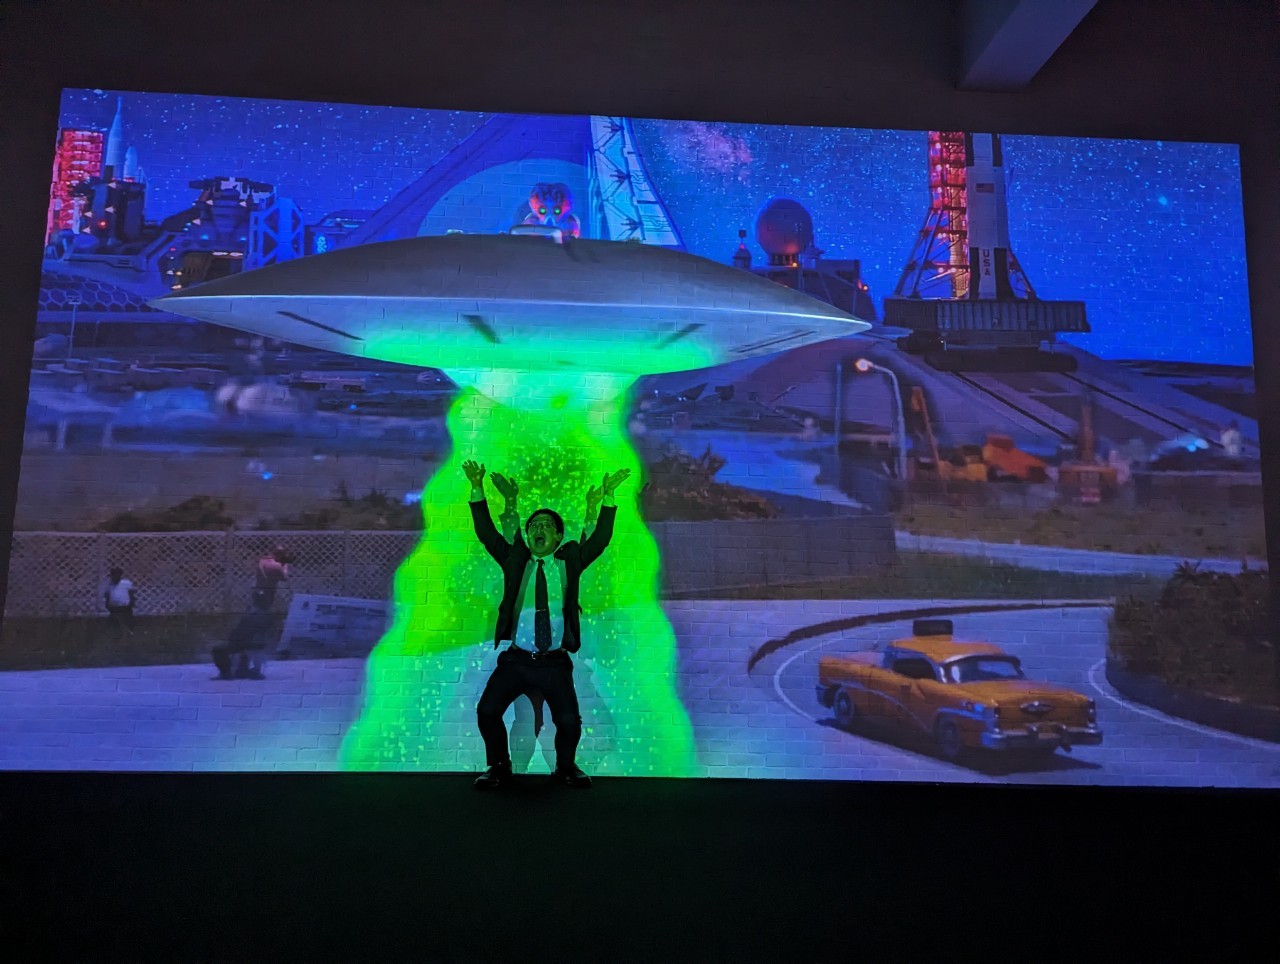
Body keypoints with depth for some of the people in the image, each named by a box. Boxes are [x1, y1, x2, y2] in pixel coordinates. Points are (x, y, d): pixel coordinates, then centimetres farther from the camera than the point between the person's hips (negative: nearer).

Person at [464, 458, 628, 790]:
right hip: (516, 659, 1)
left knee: (569, 721, -13)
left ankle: (566, 767, 17)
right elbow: (485, 532, 2)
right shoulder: (514, 560, 8)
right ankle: (499, 766, 15)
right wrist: (477, 489, -7)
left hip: (554, 663, -1)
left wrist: (608, 497, -9)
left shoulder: (569, 562, 7)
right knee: (486, 711, -10)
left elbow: (600, 539, 0)